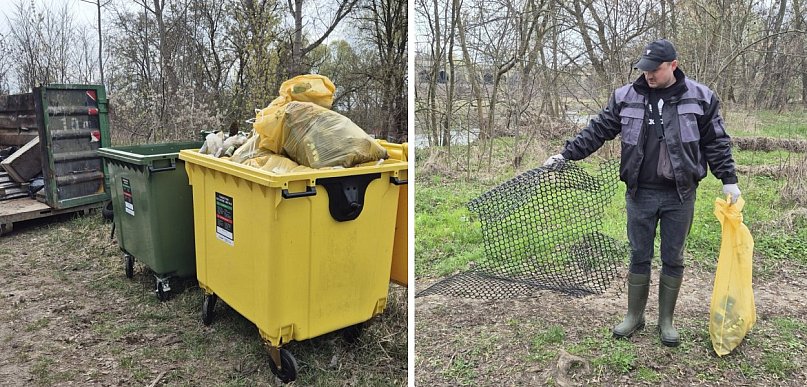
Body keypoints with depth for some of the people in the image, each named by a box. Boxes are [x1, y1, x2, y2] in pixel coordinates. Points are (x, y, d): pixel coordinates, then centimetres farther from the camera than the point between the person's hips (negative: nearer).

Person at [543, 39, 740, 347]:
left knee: (673, 259, 9)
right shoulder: (625, 97, 0)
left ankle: (666, 320, 26)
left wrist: (728, 179, 3)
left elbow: (715, 142, 5)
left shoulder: (700, 98, -1)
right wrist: (565, 155, -2)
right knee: (639, 257, 9)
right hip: (640, 194, 1)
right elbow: (597, 131, 3)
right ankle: (634, 316, 26)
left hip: (680, 196, 0)